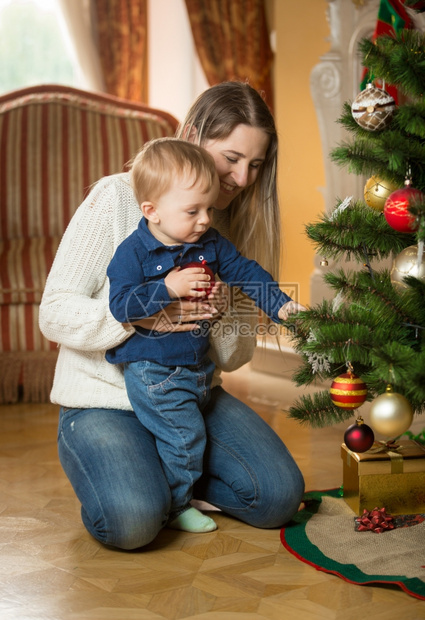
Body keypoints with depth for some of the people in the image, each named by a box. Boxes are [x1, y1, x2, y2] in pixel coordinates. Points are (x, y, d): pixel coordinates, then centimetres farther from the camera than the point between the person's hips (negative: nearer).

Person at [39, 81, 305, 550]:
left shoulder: (233, 229, 6)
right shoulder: (116, 199, -11)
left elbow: (236, 355, 6)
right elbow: (55, 313, -13)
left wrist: (219, 318, -19)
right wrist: (140, 313, -30)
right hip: (104, 400, -5)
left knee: (279, 496, -13)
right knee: (132, 521, -30)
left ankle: (170, 477, 12)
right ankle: (112, 472, 6)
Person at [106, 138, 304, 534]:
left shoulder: (212, 245, 3)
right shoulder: (133, 252, -14)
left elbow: (246, 272, 10)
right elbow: (121, 305, -21)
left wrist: (281, 305, 1)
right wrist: (169, 288, -28)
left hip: (197, 365, 7)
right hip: (152, 370, -7)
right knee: (184, 434, -9)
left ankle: (190, 492, 34)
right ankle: (176, 507, 11)